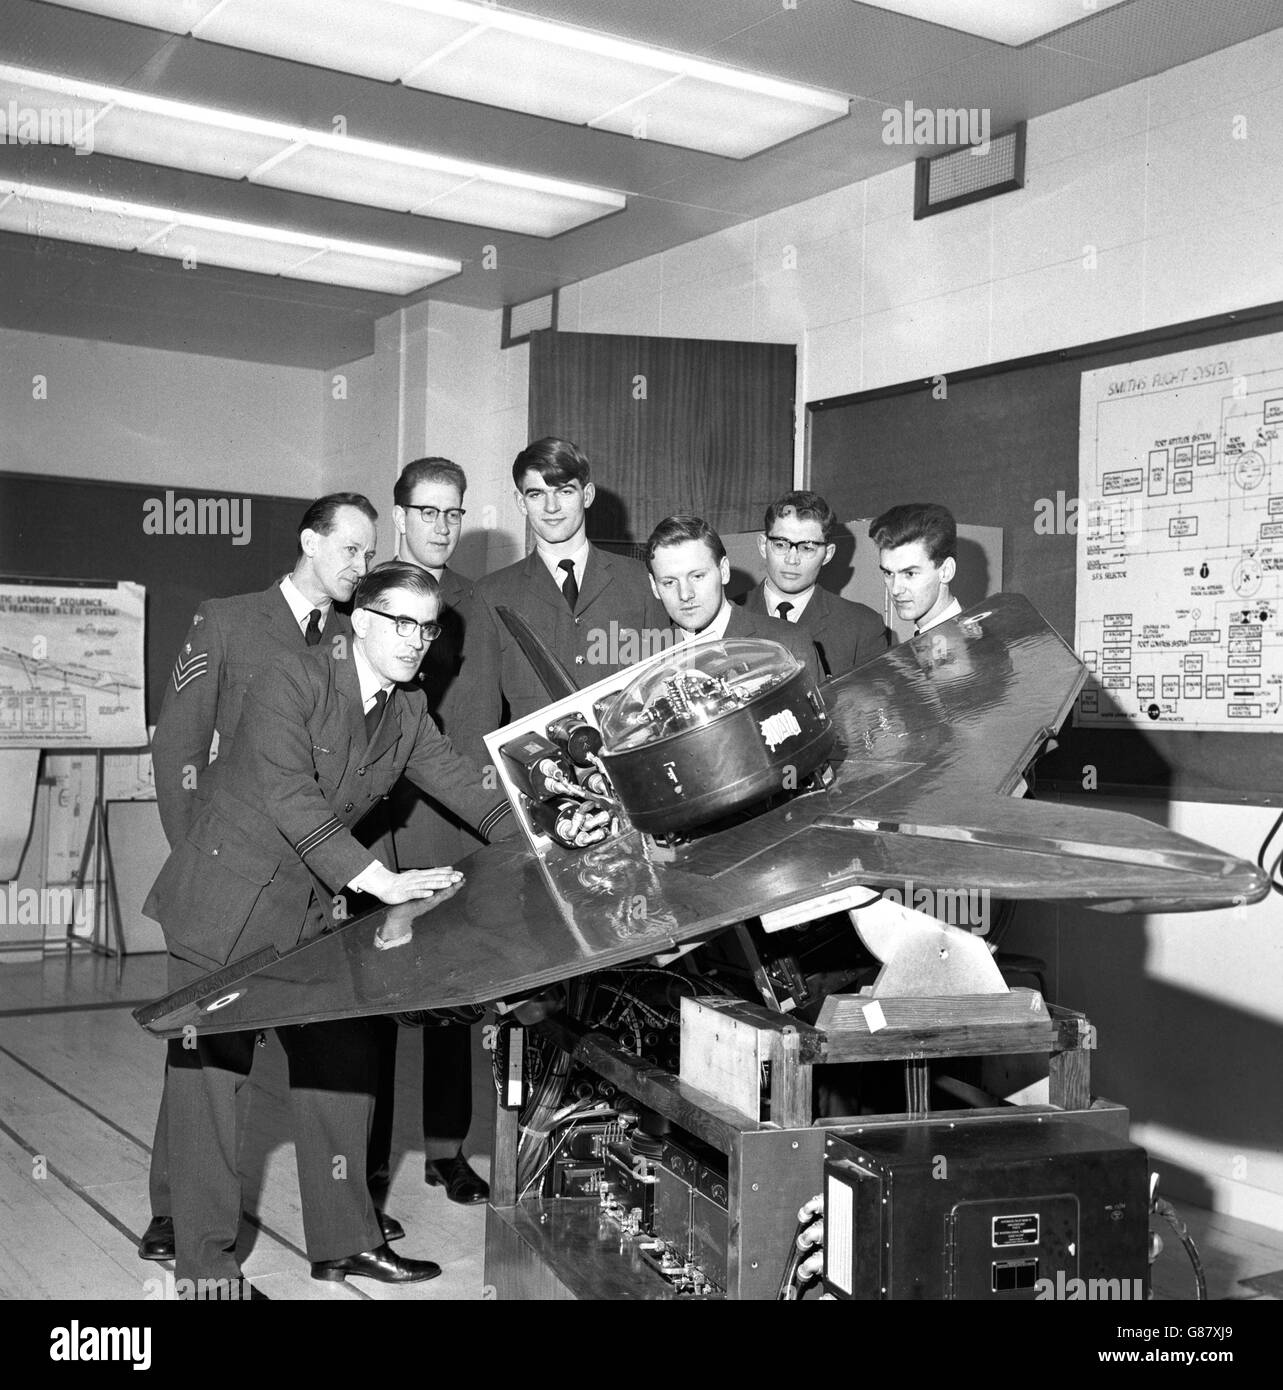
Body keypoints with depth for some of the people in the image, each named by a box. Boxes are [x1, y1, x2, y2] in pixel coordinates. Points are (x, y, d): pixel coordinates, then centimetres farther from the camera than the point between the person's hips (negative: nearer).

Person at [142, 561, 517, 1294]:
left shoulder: (408, 712, 4)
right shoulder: (292, 683, -19)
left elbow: (466, 783, 0)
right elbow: (293, 801, -28)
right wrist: (383, 883, -32)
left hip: (312, 910, 7)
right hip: (227, 902, -7)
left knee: (345, 1062, 7)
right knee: (212, 1074, 1)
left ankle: (346, 1240, 21)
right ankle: (206, 1264, 12)